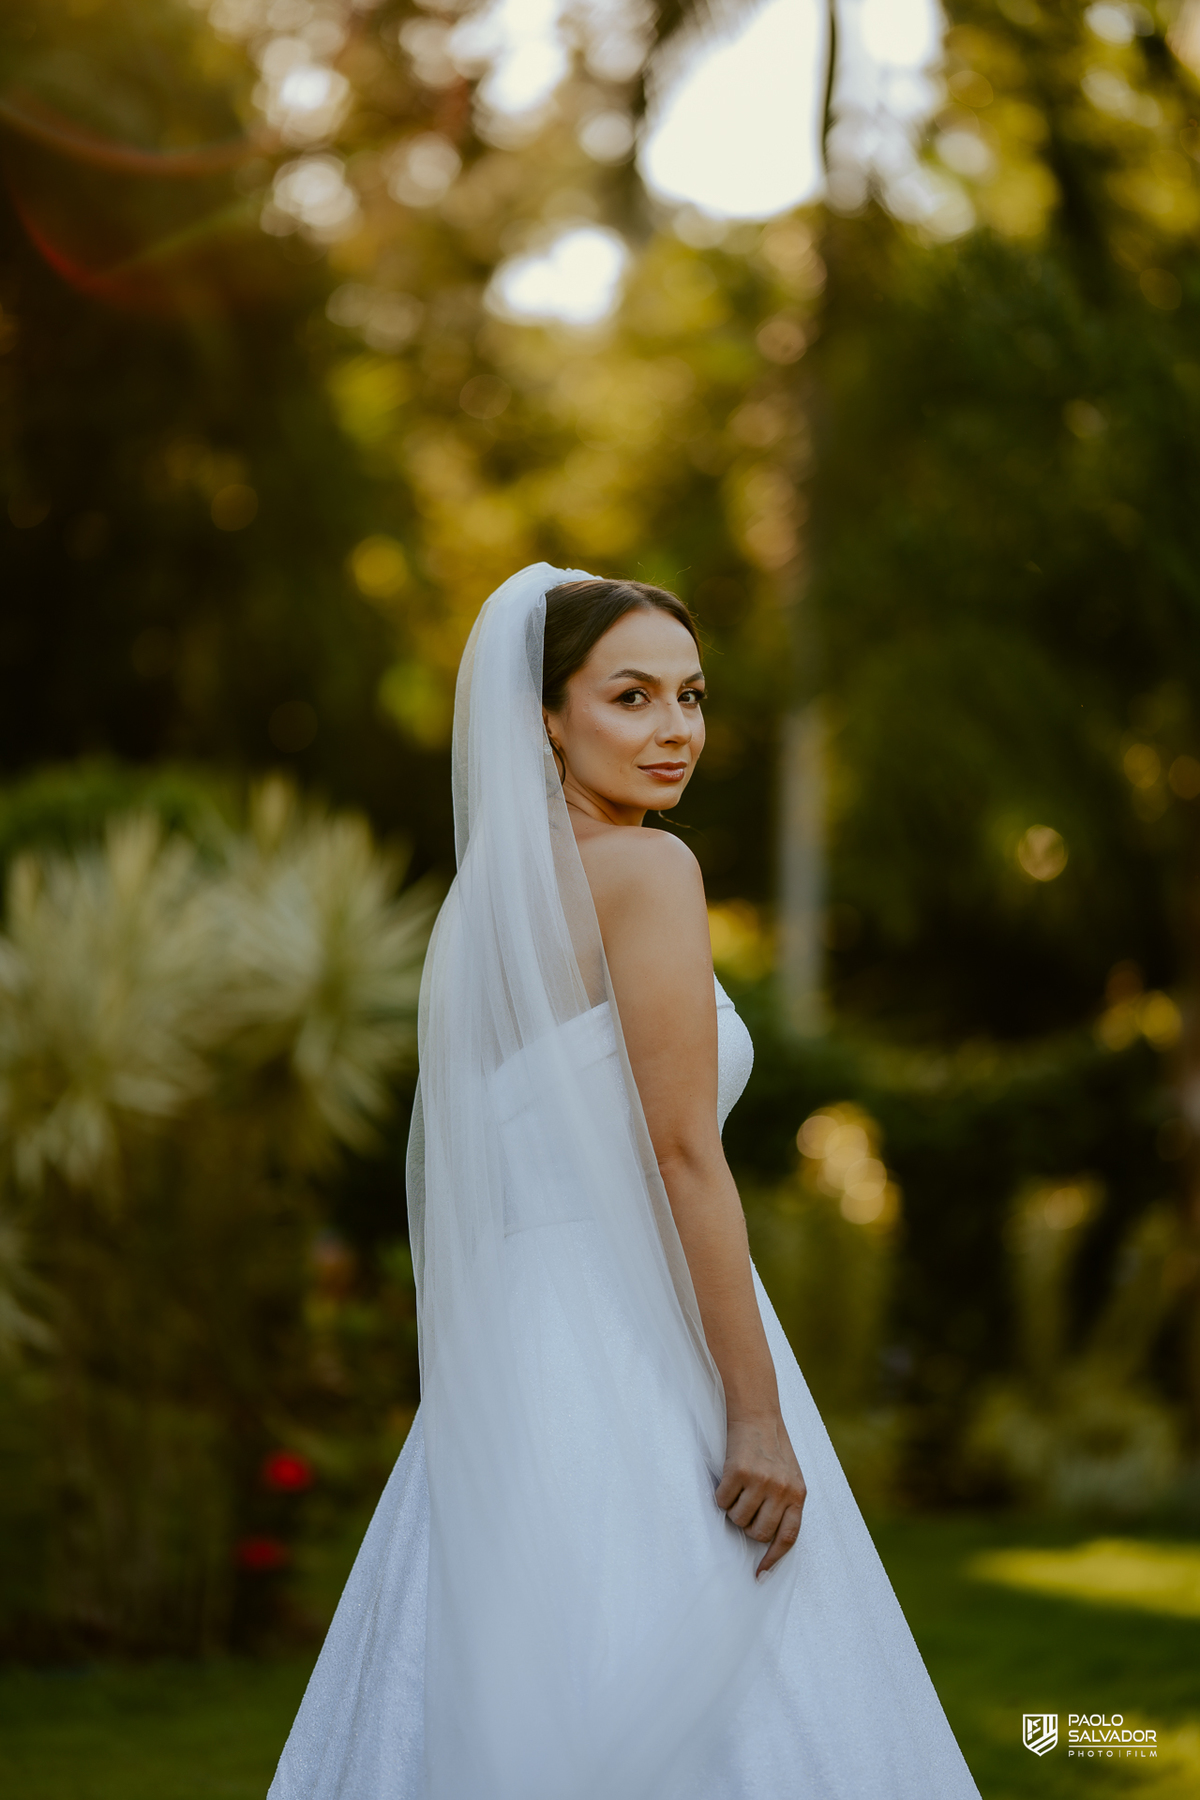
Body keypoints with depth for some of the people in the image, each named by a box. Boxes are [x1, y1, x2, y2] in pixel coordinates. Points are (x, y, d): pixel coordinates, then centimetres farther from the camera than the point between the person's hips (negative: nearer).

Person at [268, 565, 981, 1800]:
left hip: (513, 1365, 9)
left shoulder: (483, 899, 17)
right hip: (640, 1361, -9)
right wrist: (760, 1413, -15)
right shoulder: (645, 869, -7)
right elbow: (684, 1153, -15)